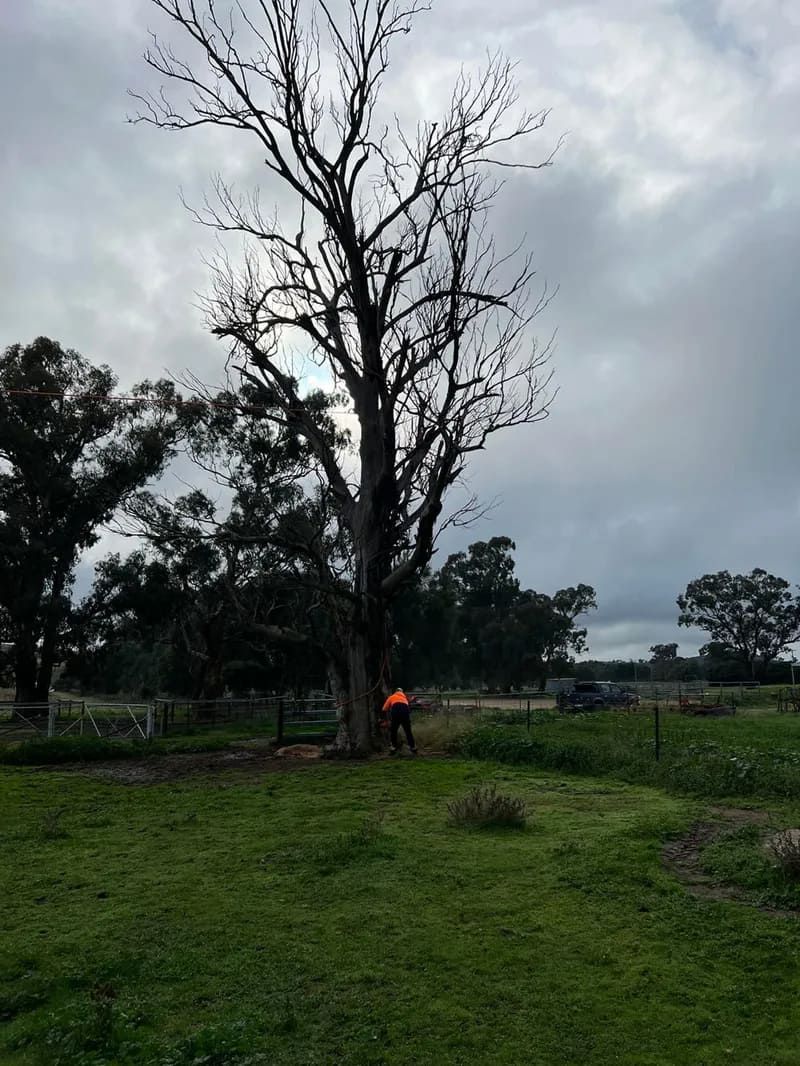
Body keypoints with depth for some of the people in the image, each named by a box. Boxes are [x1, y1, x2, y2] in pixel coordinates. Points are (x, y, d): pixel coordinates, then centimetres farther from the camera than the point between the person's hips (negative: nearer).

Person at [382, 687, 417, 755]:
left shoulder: (392, 697, 28)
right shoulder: (405, 697, 37)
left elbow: (385, 709, 25)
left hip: (395, 710, -2)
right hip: (405, 710, 2)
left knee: (393, 731, 11)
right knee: (408, 731, 14)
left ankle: (393, 748, 5)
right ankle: (413, 748, 16)